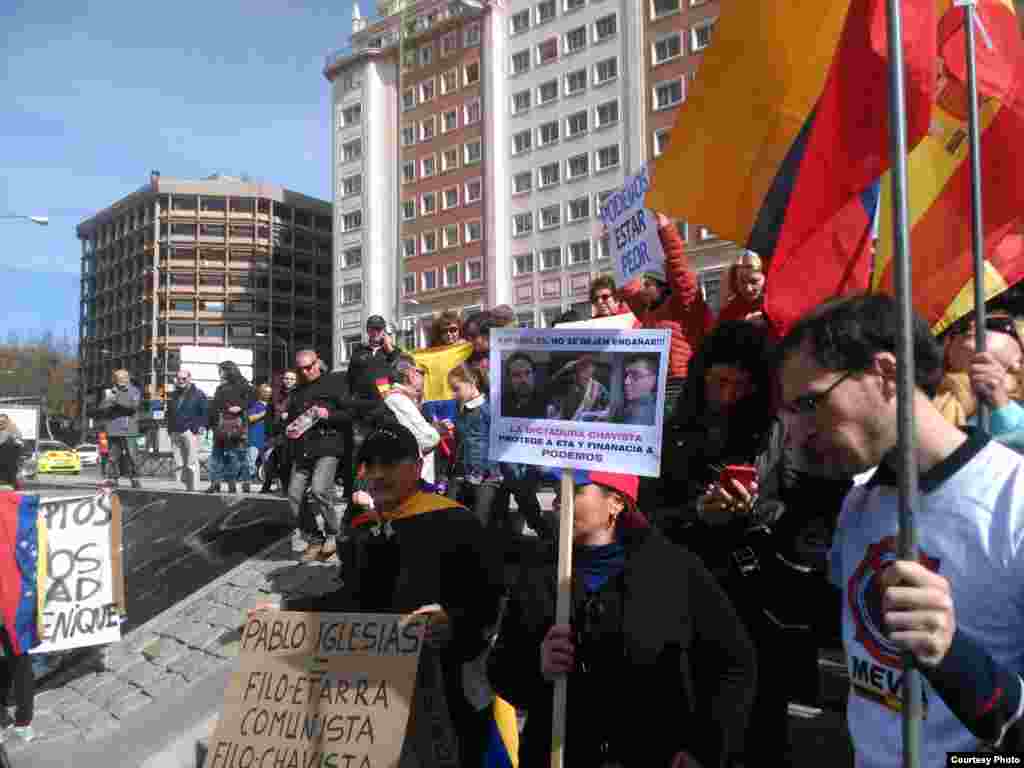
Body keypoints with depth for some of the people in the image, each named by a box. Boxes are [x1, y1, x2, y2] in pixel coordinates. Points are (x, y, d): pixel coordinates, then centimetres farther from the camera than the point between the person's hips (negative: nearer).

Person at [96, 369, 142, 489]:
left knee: (132, 456, -6)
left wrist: (118, 401, -19)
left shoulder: (134, 391, 9)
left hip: (129, 430, -2)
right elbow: (101, 409, 7)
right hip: (113, 430, 3)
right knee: (113, 457, 2)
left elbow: (134, 405, -9)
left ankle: (135, 480, 1)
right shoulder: (109, 392, 16)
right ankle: (113, 479, 10)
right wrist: (110, 402, -13)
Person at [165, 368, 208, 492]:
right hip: (175, 433, 7)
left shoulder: (198, 394, 0)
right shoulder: (174, 395, 20)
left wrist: (200, 427, -10)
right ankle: (185, 485, 14)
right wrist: (170, 429, 18)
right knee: (178, 463, 7)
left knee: (191, 463, -9)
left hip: (190, 432, -7)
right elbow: (169, 413, 28)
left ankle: (193, 488, -7)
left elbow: (206, 412, -3)